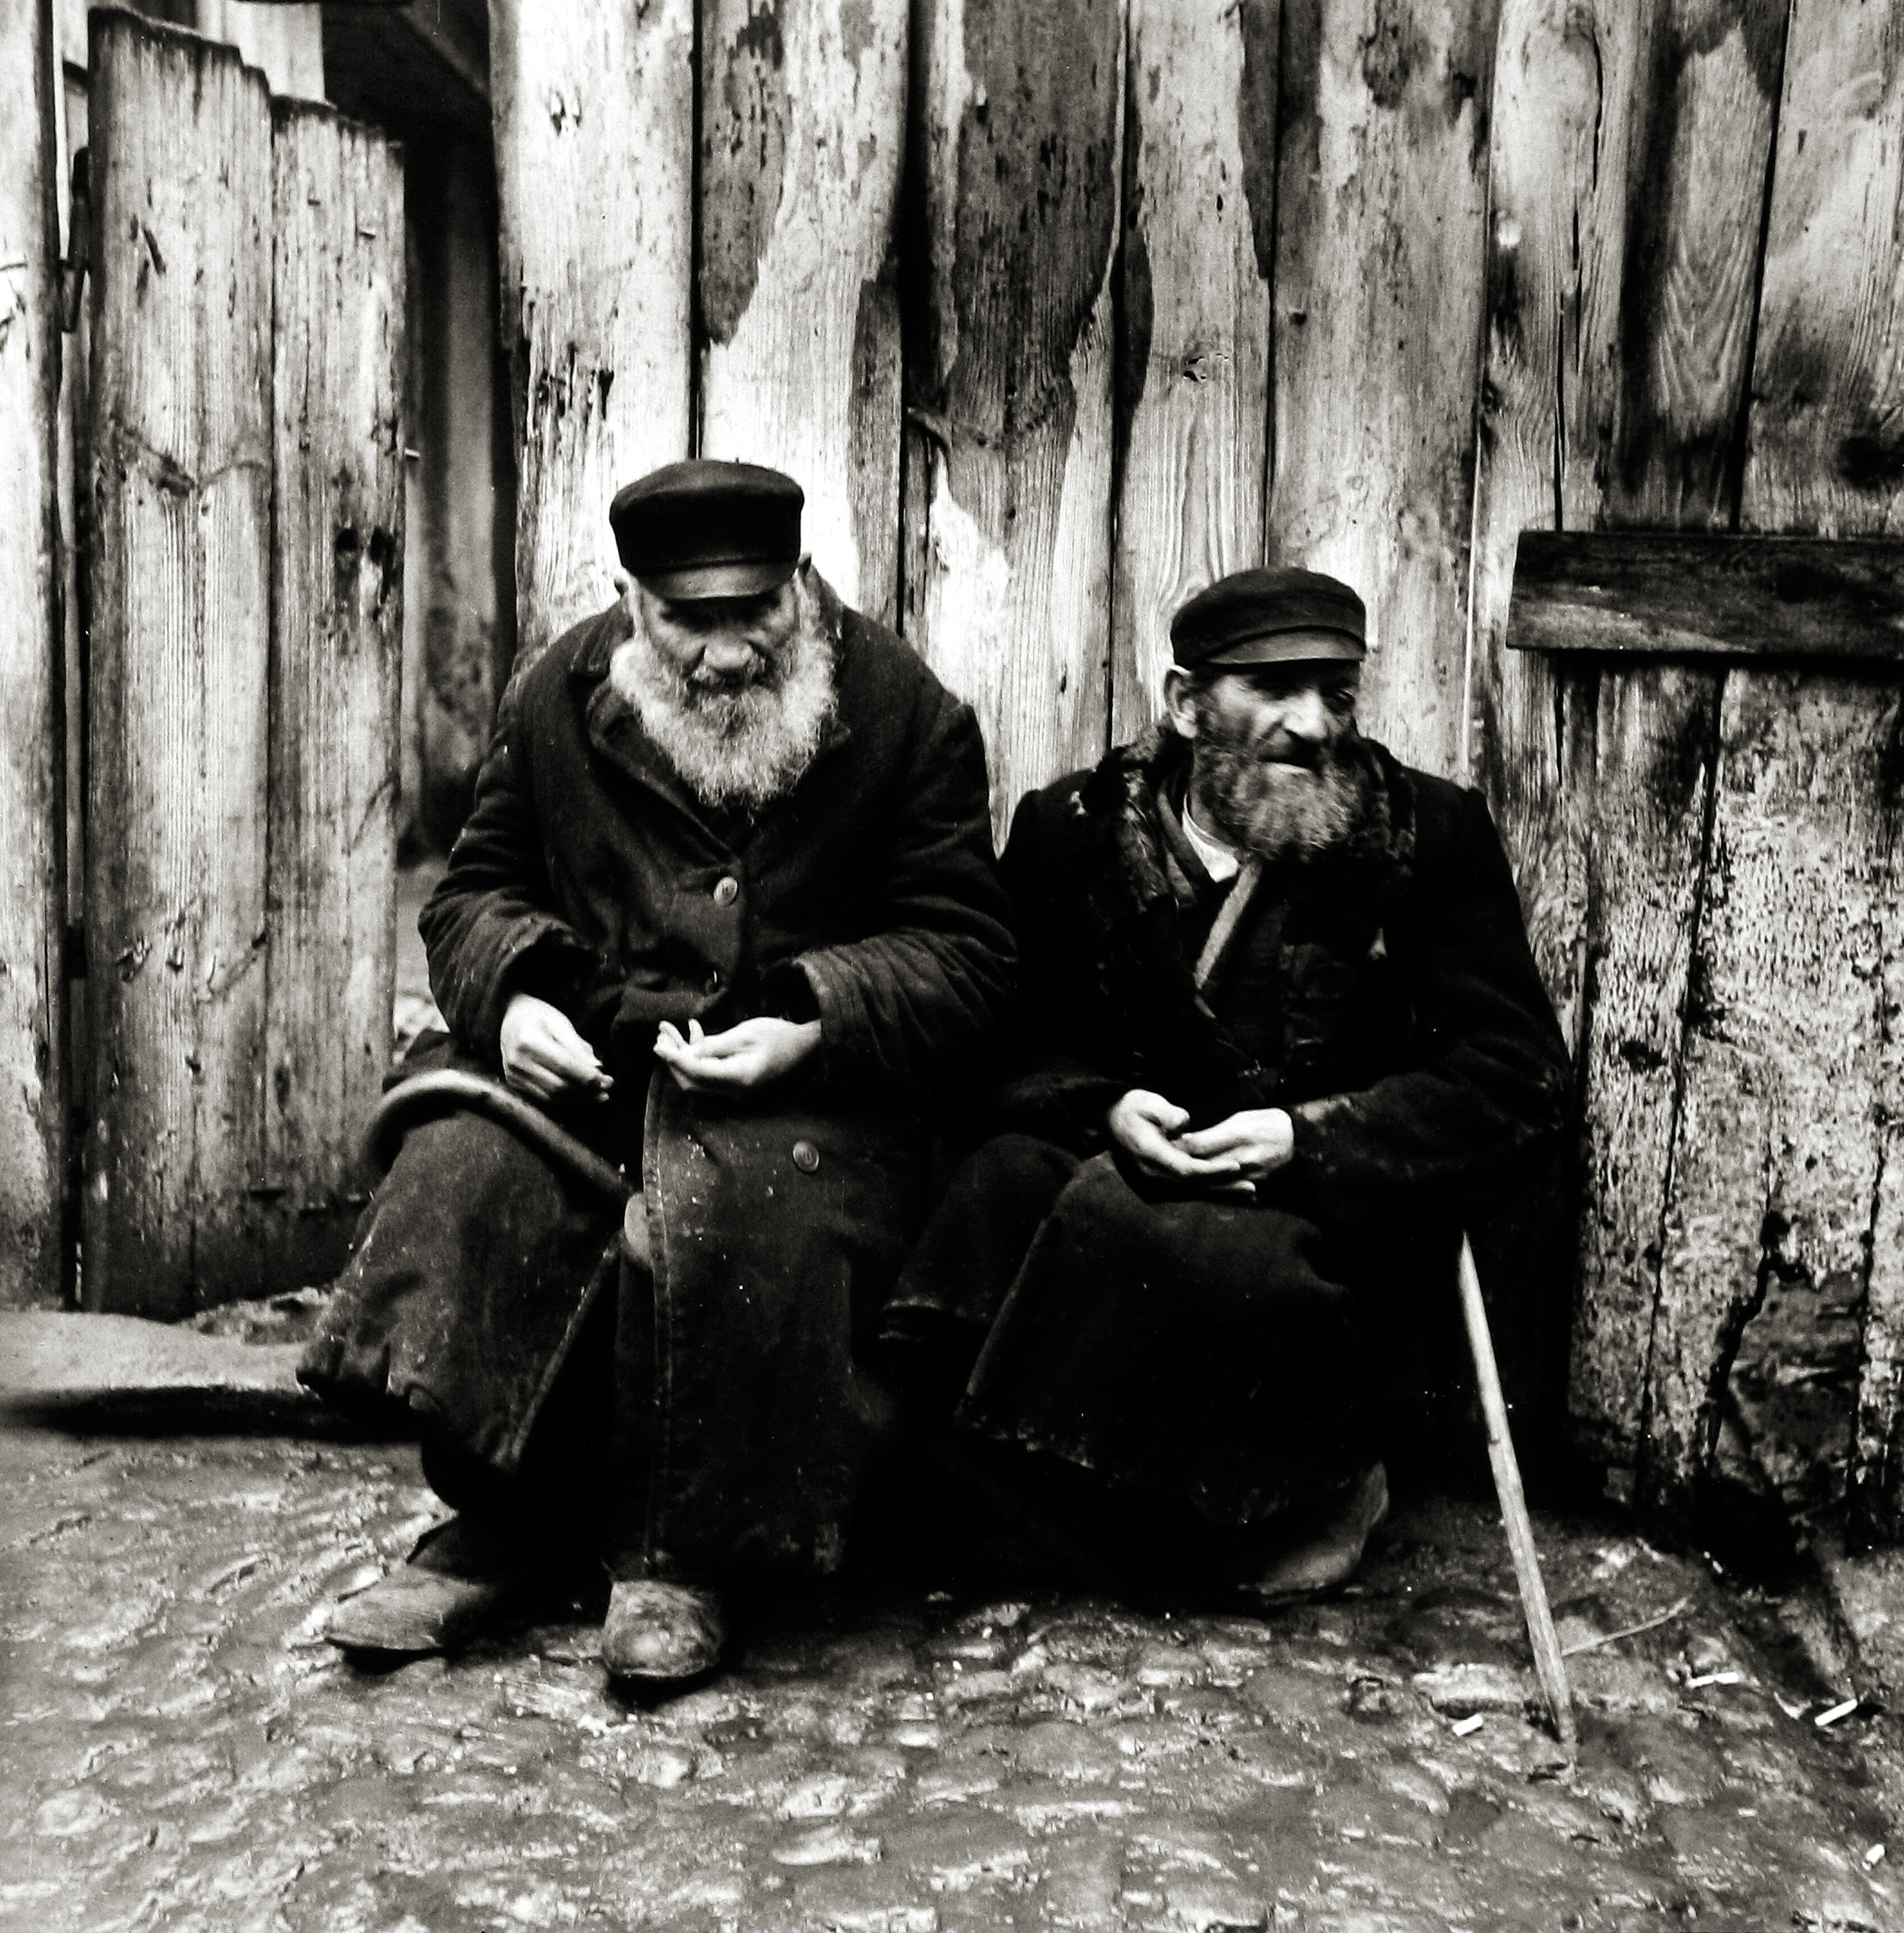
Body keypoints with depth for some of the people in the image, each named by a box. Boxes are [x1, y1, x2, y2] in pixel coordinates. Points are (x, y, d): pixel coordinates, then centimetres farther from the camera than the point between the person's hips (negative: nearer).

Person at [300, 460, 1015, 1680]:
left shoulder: (908, 713, -3)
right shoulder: (560, 696, 6)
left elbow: (965, 950, -4)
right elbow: (477, 891, 15)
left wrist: (812, 1028, -20)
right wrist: (512, 996, -8)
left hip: (810, 1073, -3)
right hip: (585, 1048, 4)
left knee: (734, 1212, -34)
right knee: (470, 1169, -25)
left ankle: (683, 1554, -11)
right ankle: (498, 1523, -6)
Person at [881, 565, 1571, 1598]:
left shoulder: (1431, 836, 1)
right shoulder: (1071, 827, 6)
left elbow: (1513, 1081, -4)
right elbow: (1009, 1045, 4)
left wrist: (1305, 1136, -17)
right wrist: (1106, 1110, -18)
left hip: (1337, 1225, -2)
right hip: (1116, 1173, 3)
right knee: (1008, 1189, -29)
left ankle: (1305, 1489, -1)